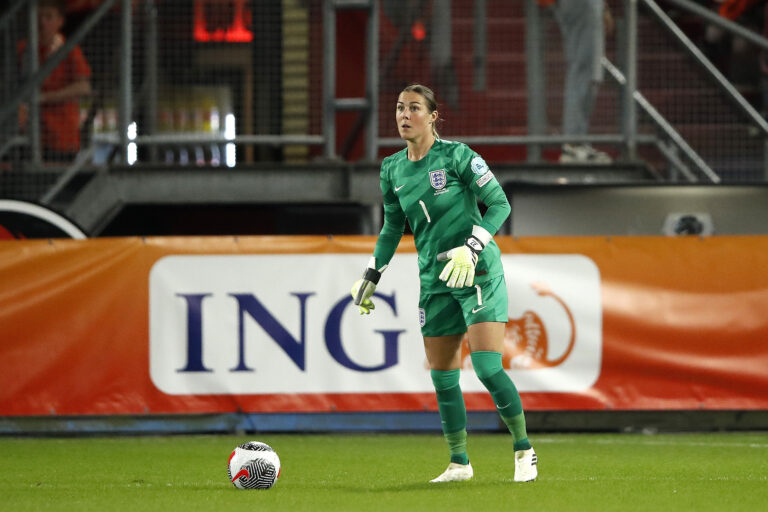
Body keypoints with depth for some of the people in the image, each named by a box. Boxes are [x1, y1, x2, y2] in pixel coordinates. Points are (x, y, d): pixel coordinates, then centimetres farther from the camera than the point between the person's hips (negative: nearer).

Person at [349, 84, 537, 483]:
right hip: (435, 281, 6)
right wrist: (370, 276, 19)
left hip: (478, 272, -6)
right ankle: (459, 463, 15)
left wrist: (472, 248, -20)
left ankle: (524, 452, 0)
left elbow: (499, 204, -8)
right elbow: (392, 228, 22)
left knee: (487, 368, -14)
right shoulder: (393, 170, 8)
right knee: (442, 376, 4)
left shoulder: (456, 155, -9)